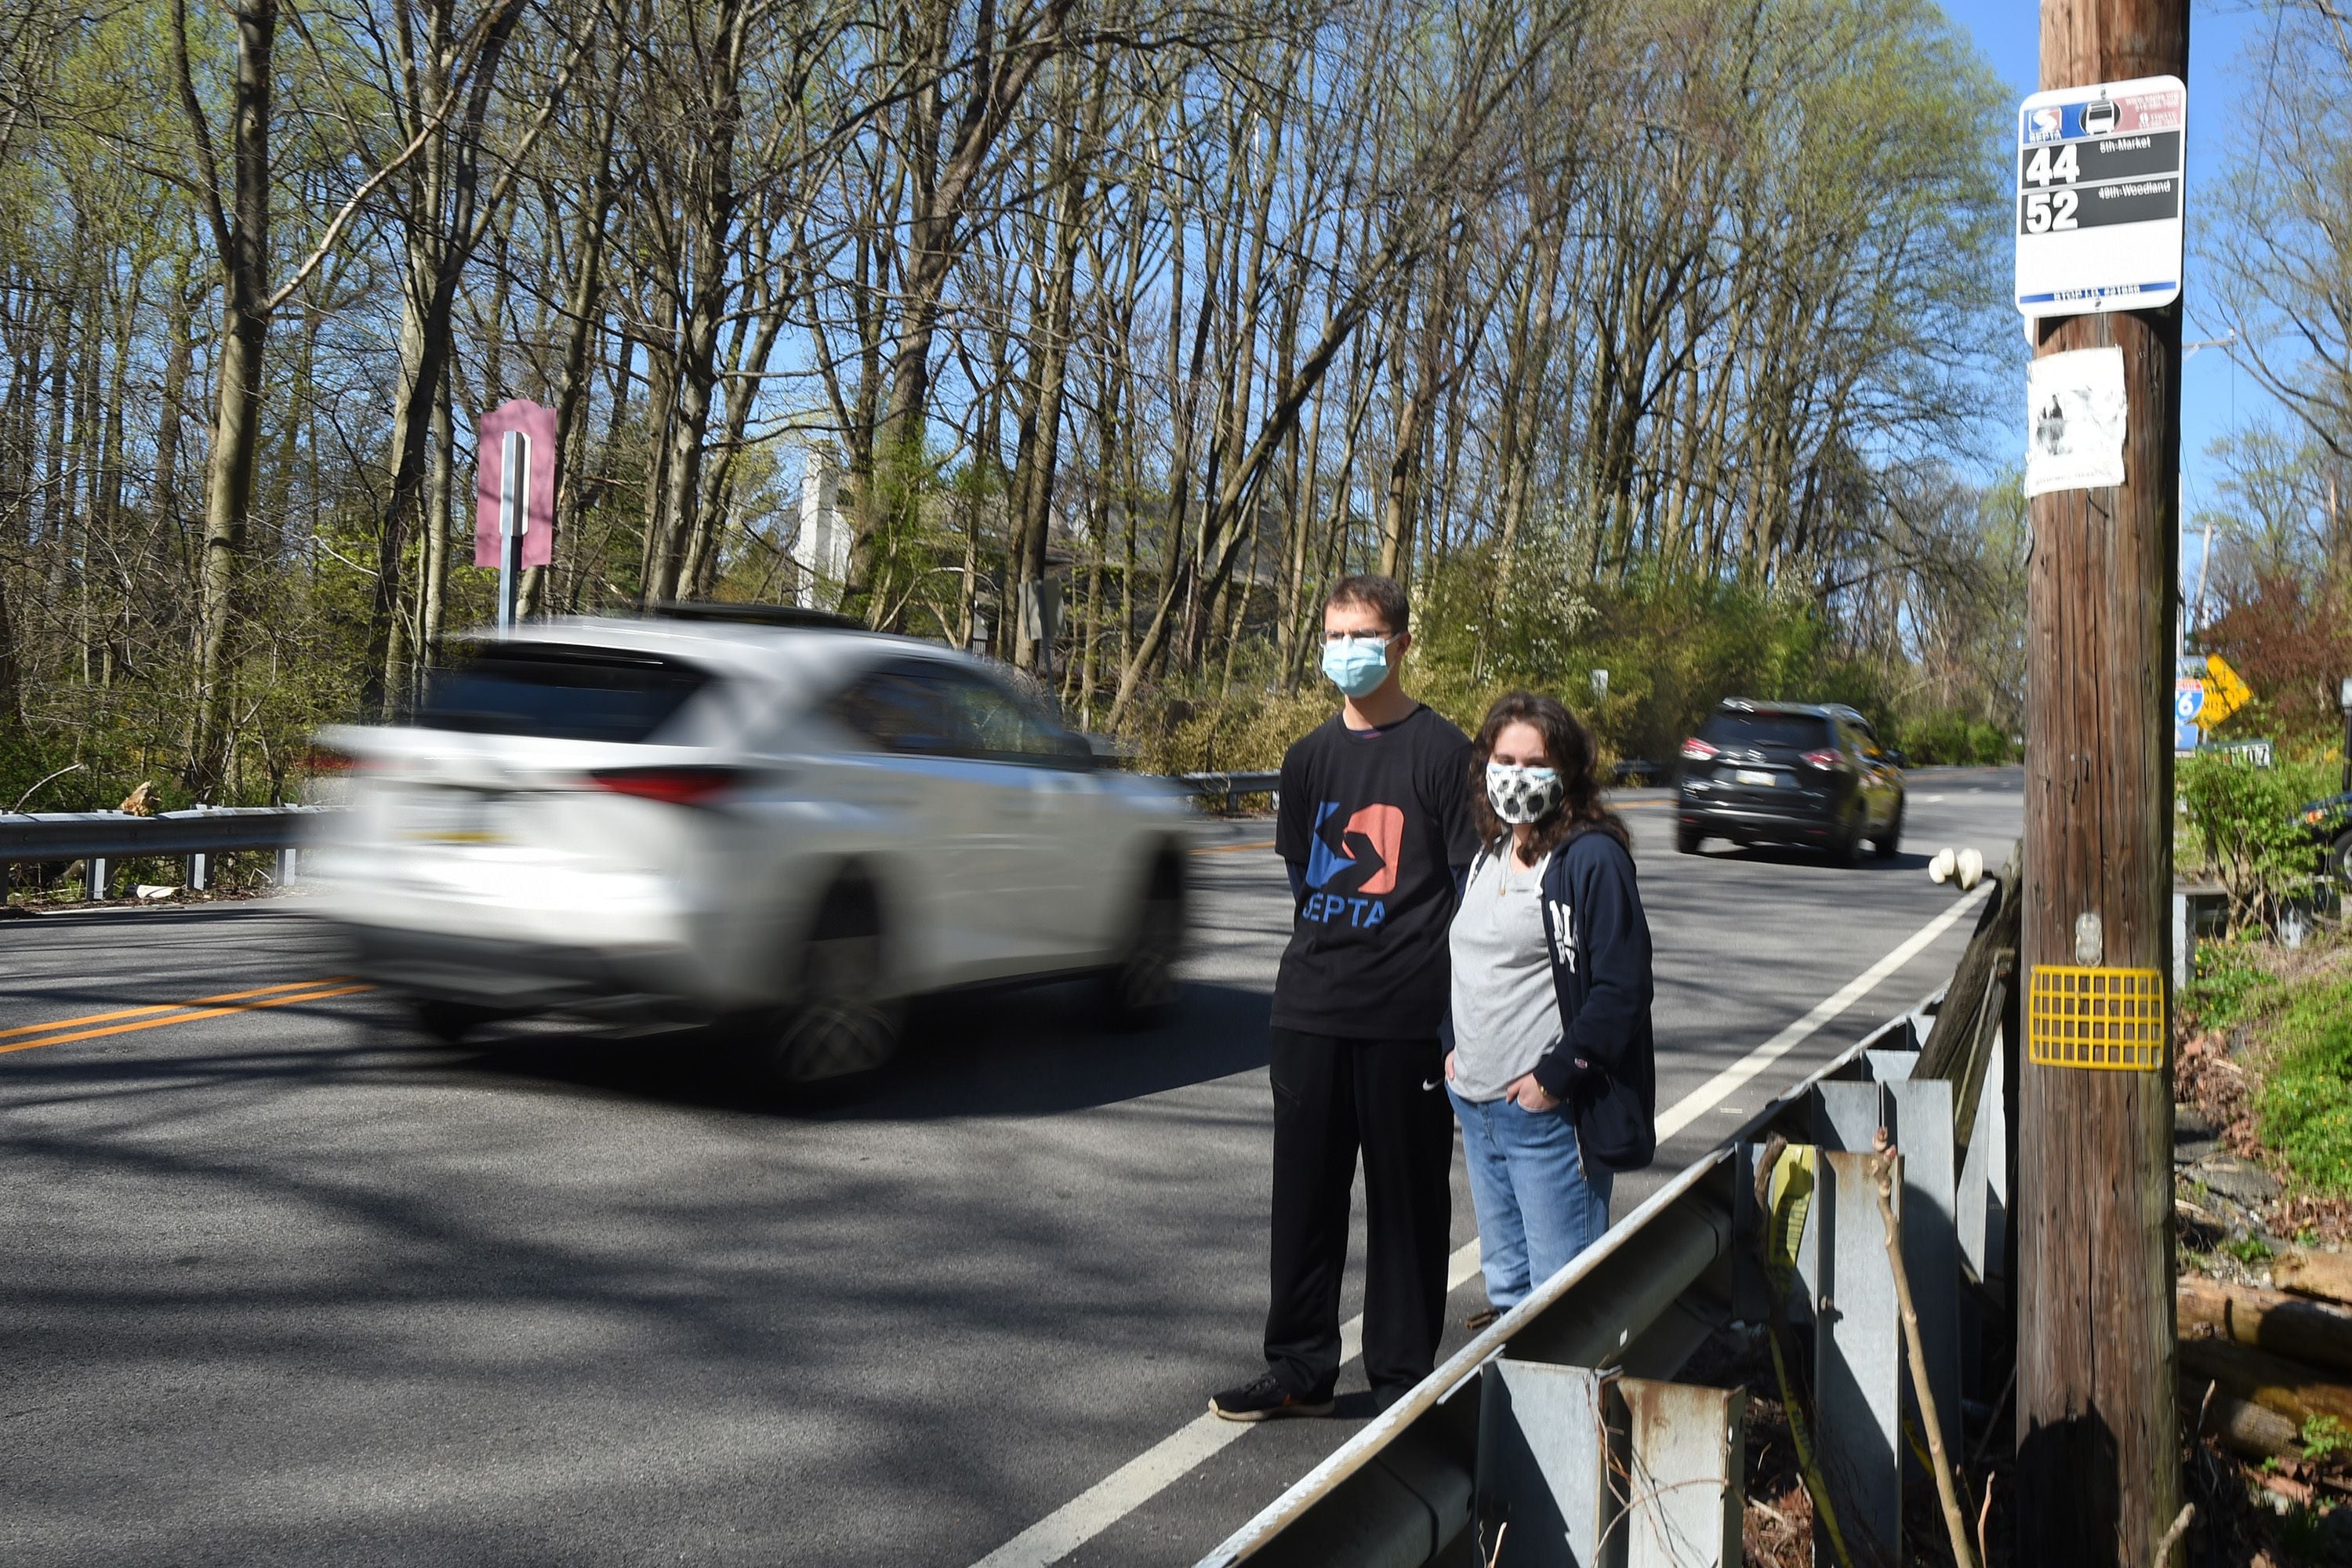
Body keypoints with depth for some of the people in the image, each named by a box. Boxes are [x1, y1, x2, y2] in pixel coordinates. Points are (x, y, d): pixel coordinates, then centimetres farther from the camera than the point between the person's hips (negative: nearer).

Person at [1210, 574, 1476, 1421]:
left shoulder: (1444, 751, -4)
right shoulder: (1309, 756, 12)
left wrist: (1462, 1021, -9)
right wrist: (1326, 959, 12)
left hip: (1410, 1020, -5)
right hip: (1310, 1013, 5)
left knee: (1407, 1197, 6)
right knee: (1304, 1191, 10)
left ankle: (1402, 1376, 19)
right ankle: (1299, 1367, 23)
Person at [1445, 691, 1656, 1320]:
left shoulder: (1593, 858, -12)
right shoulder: (1486, 855, 13)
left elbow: (1622, 989, -16)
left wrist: (1554, 1077, -17)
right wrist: (1457, 1047, 12)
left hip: (1549, 1112, -8)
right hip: (1475, 1104, 8)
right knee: (1503, 1281, 18)